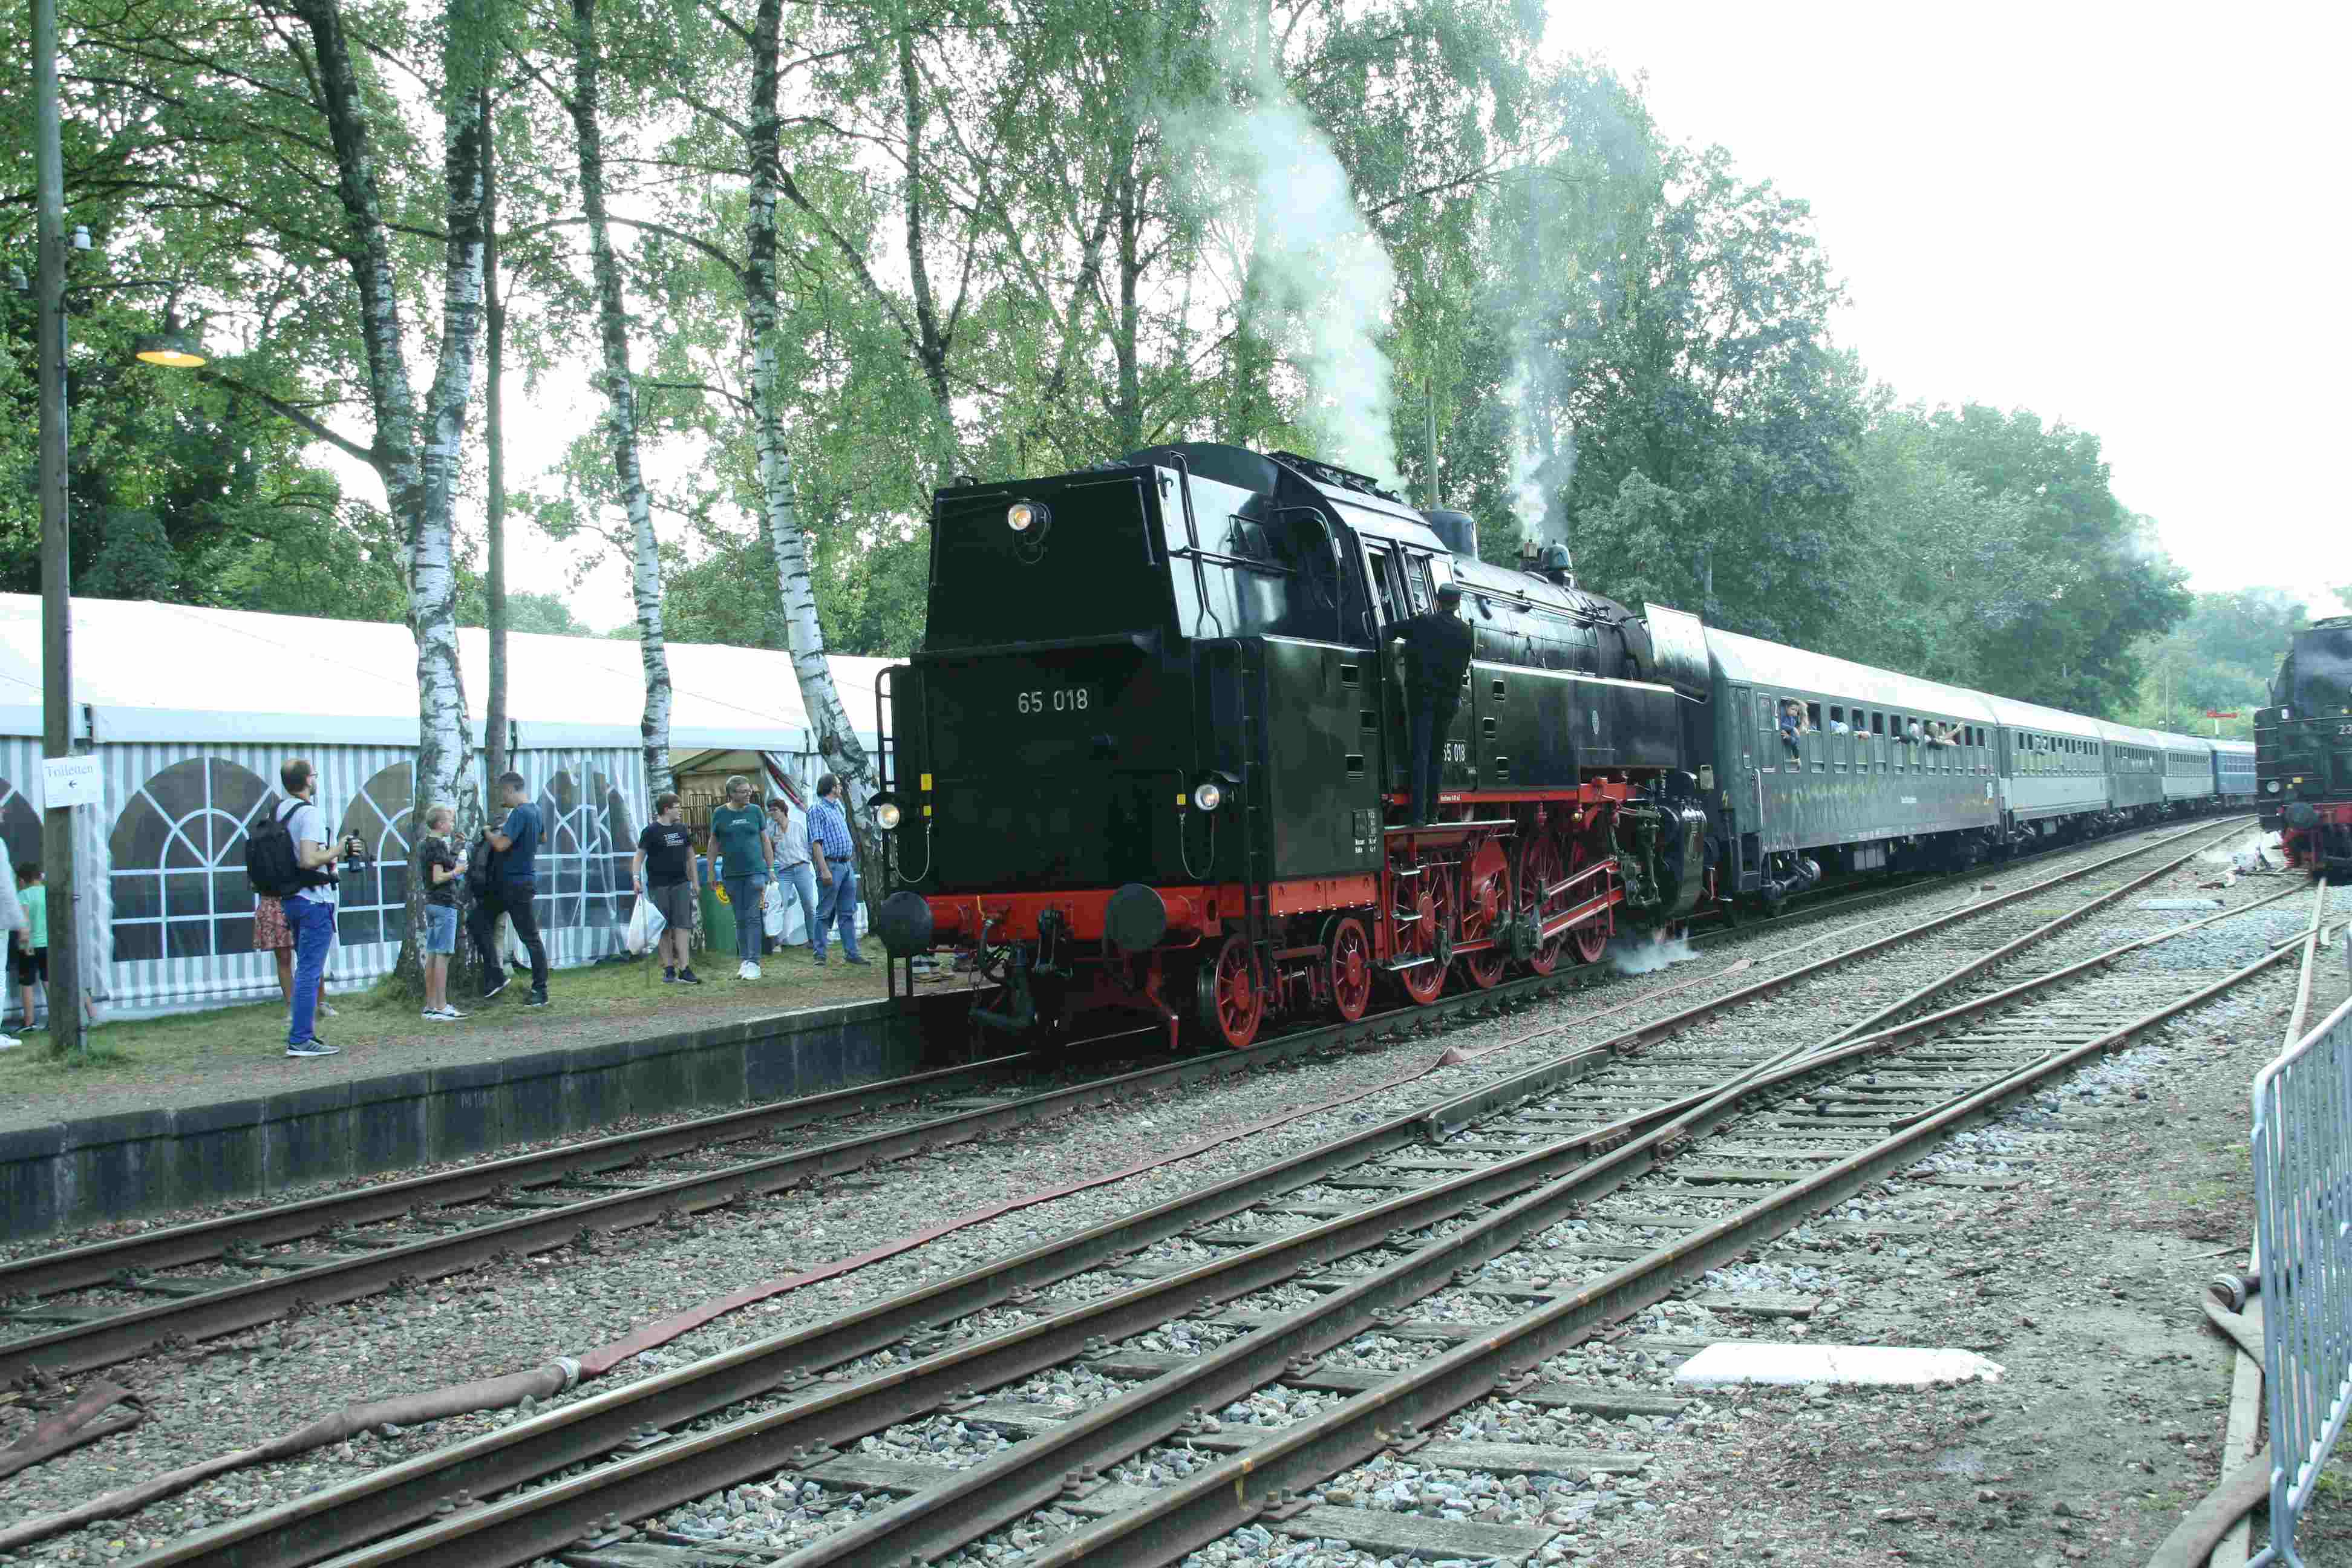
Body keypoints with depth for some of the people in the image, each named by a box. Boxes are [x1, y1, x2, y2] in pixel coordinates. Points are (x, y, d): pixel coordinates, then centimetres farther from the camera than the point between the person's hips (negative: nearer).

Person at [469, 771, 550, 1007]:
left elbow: (501, 844, -28)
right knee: (477, 921, 8)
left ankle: (540, 991, 4)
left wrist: (487, 832, -9)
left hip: (517, 884, -10)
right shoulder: (535, 810, 10)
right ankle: (495, 976, 7)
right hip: (504, 883, 10)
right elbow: (543, 836, 28)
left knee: (530, 938, -3)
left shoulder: (520, 813, -20)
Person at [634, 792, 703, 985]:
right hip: (658, 887, -4)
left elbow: (690, 855, 18)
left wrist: (695, 881, 16)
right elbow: (640, 856, -7)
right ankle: (669, 970, 10)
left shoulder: (682, 829, 11)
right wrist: (636, 878, -20)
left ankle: (684, 970, -11)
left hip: (681, 884, 4)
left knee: (683, 925, -6)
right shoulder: (651, 831, -5)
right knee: (665, 929, 3)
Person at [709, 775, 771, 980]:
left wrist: (770, 869, 6)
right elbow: (714, 843, 9)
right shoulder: (719, 814, 2)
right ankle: (744, 961, 16)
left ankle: (754, 963, -9)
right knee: (740, 919, 8)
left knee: (752, 917, -7)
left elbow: (765, 840, 8)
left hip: (755, 871, -1)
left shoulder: (755, 811, 3)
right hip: (731, 874, 1)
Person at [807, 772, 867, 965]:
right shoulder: (817, 810, -7)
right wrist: (824, 870, -21)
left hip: (847, 866, 8)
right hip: (831, 865, -8)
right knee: (824, 913, -3)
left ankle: (852, 952, 12)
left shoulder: (838, 808, 19)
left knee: (848, 913, 9)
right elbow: (816, 843, -14)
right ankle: (820, 954, 1)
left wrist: (851, 860, 17)